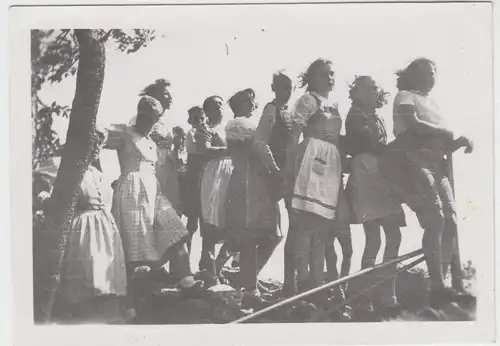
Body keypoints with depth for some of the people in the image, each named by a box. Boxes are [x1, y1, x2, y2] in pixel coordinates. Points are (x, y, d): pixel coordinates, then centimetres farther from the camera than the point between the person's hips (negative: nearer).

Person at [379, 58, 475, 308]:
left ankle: (440, 287, -1)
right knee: (435, 219, -21)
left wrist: (458, 142, 3)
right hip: (413, 160, -8)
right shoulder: (405, 96, 9)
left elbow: (442, 143, 23)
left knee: (450, 222, -4)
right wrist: (446, 132, -1)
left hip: (435, 164, 8)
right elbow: (413, 125, -11)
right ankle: (438, 288, -22)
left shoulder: (431, 103, 30)